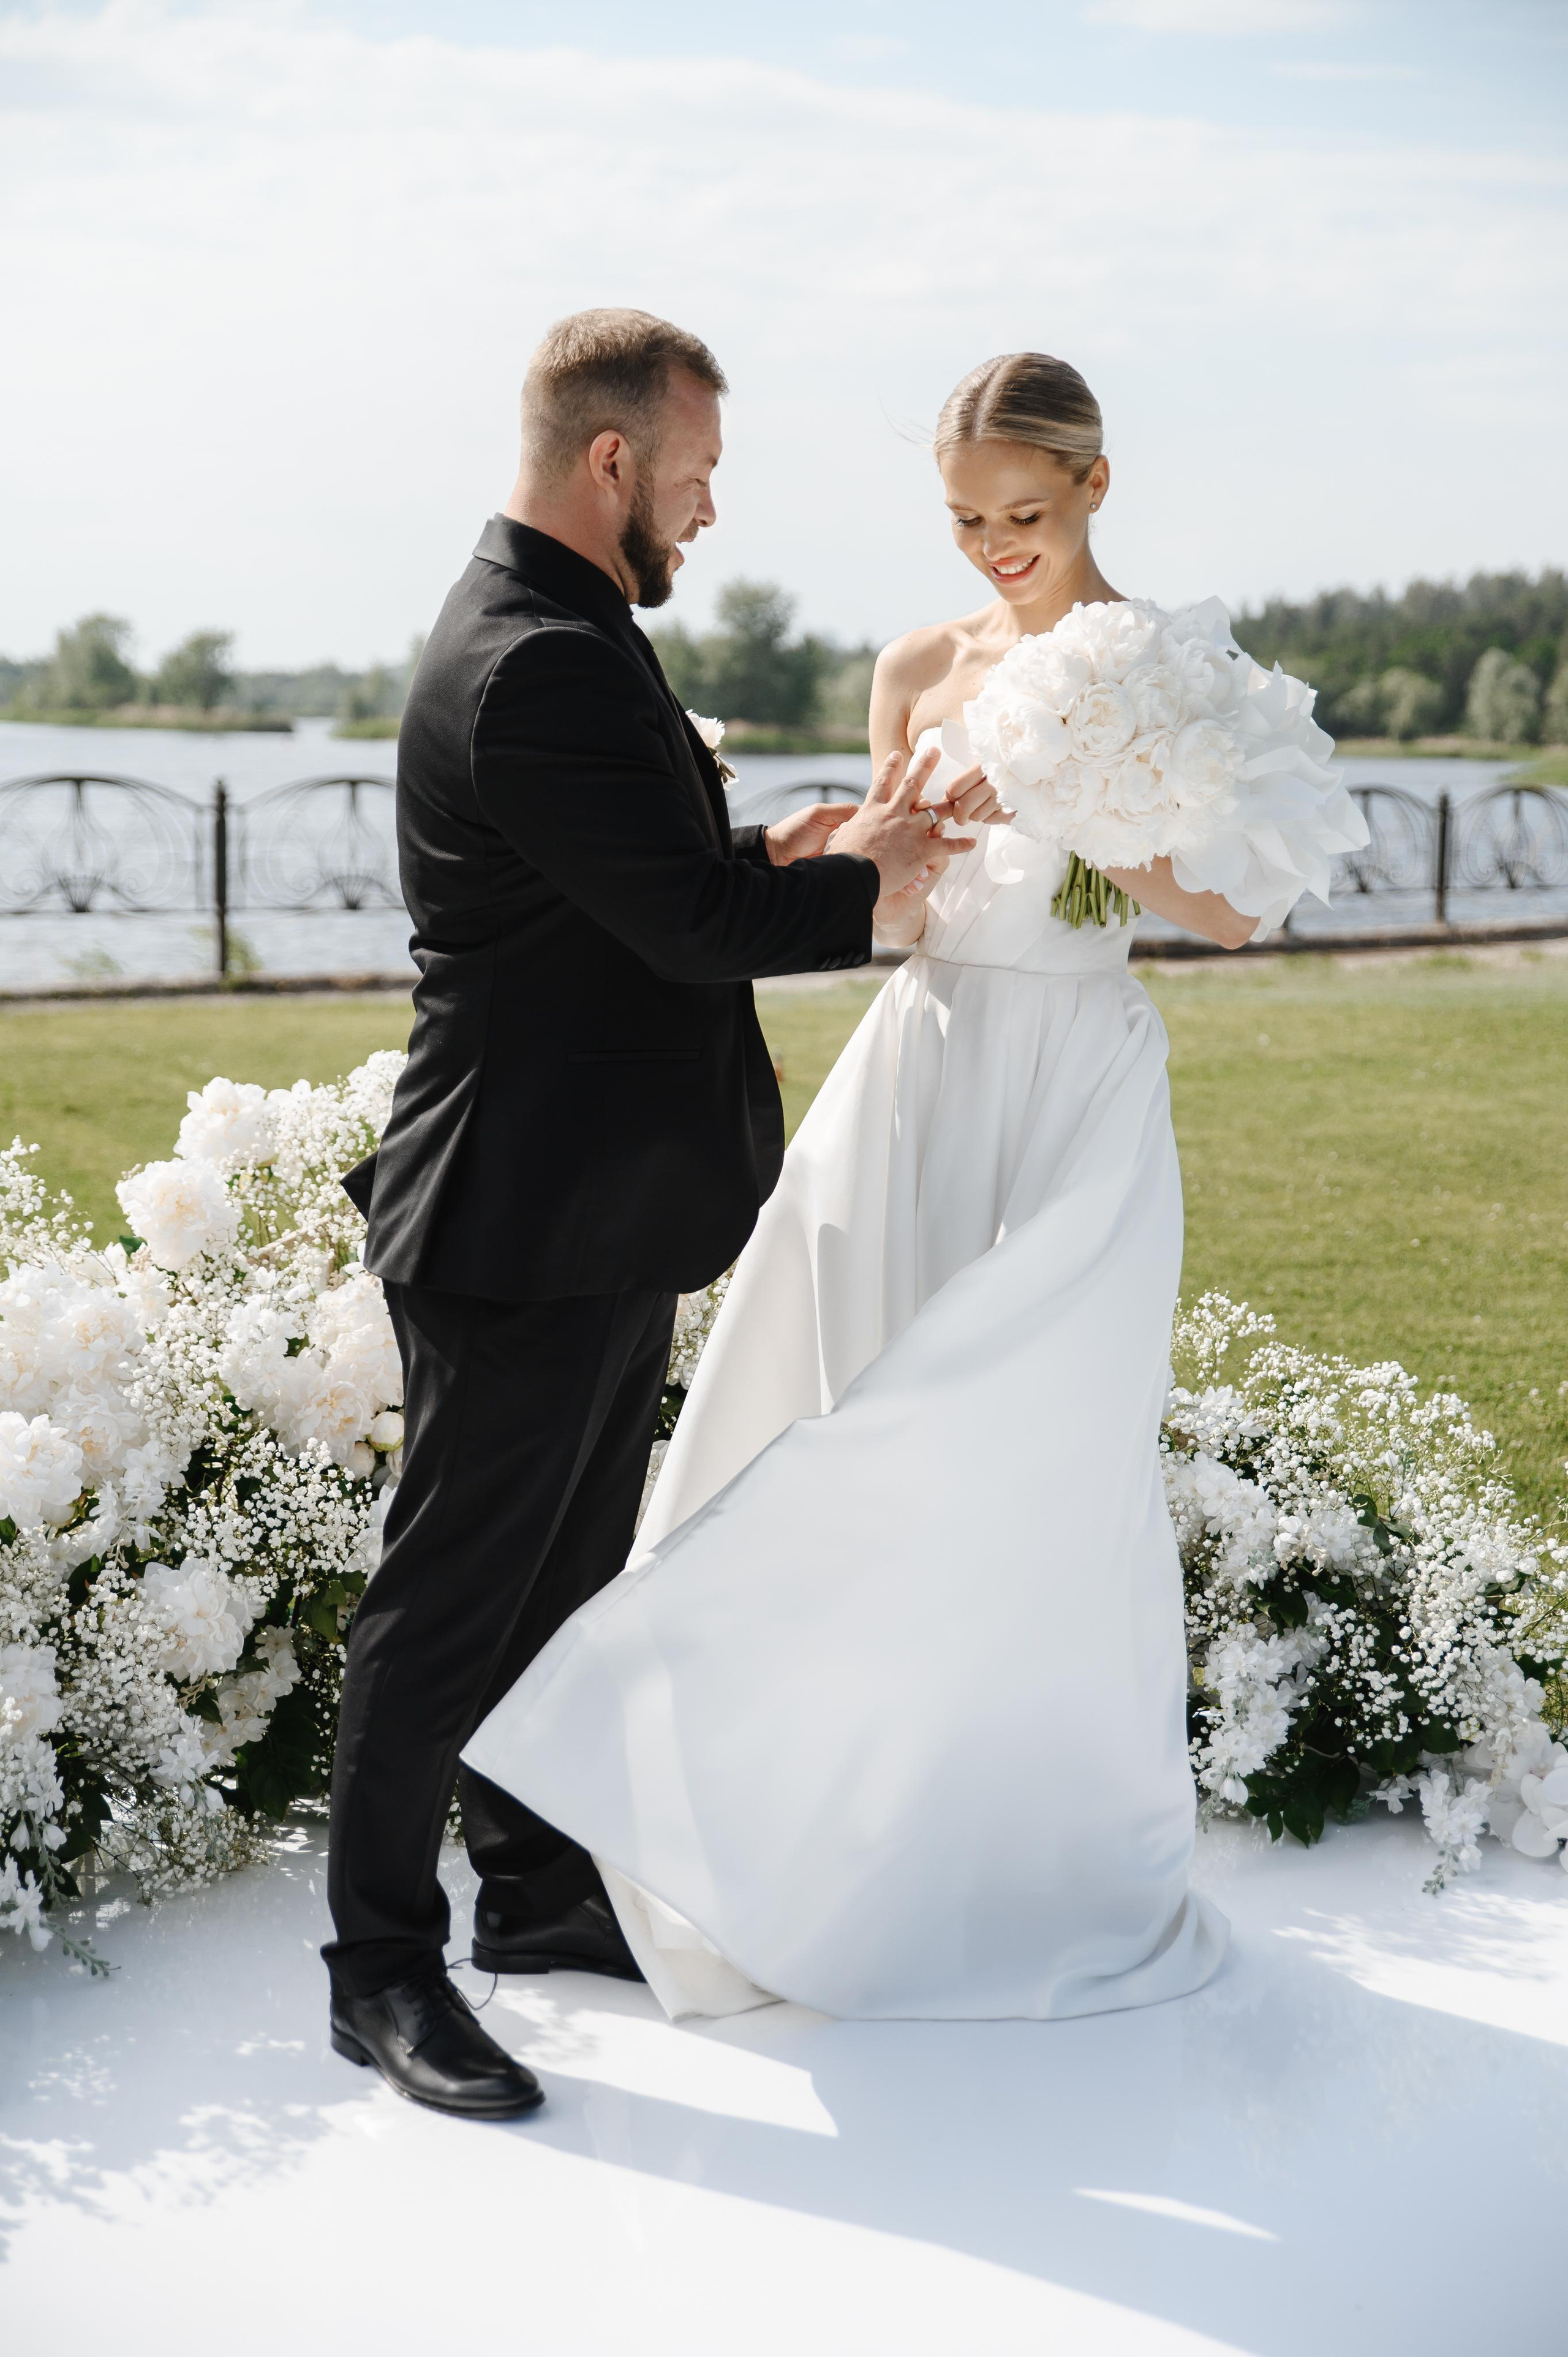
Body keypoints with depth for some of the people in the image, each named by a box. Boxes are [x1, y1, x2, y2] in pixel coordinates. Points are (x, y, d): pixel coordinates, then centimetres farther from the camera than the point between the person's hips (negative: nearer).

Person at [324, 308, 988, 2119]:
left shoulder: (557, 637, 13)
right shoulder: (535, 664, -21)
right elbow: (693, 923, -23)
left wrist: (785, 855, 5)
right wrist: (873, 879, -7)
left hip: (604, 1216, 11)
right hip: (526, 1223, -11)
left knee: (568, 1577, 19)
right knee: (455, 1598, 1)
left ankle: (536, 1891, 33)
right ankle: (382, 1967, 13)